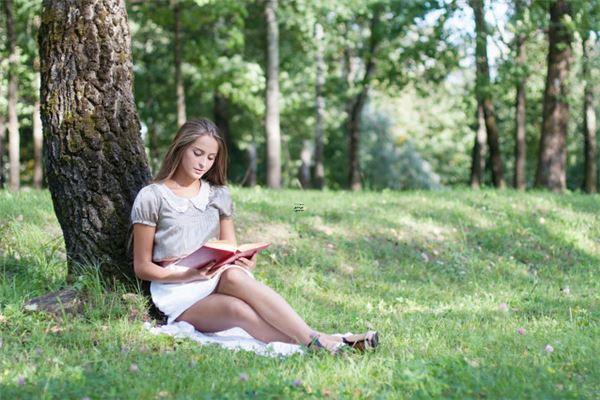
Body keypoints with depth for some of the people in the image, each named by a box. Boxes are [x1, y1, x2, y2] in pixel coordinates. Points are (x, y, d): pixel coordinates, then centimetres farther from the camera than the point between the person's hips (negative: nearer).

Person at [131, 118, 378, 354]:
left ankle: (313, 340, -51)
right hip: (178, 294, -3)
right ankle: (317, 343, -55)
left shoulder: (218, 195, 16)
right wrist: (188, 275, -16)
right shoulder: (151, 197, 2)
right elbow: (142, 267, 1)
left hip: (217, 282, 3)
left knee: (234, 275, -35)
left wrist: (245, 263, -8)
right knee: (239, 310, -35)